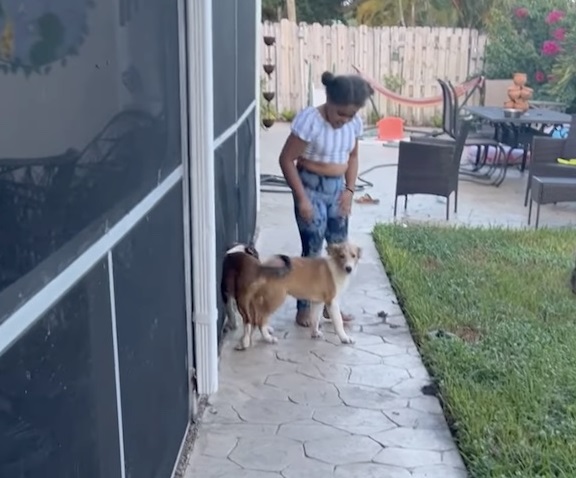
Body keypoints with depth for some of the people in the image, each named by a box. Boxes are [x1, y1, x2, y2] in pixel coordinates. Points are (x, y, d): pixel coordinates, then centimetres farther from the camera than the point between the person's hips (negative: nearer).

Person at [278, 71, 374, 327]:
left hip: (337, 187, 6)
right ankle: (304, 307, 13)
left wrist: (349, 189, 2)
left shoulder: (355, 122, -3)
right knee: (312, 249, -3)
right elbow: (286, 159, -18)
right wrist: (301, 197, -19)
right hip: (312, 187, -6)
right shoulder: (309, 120, -22)